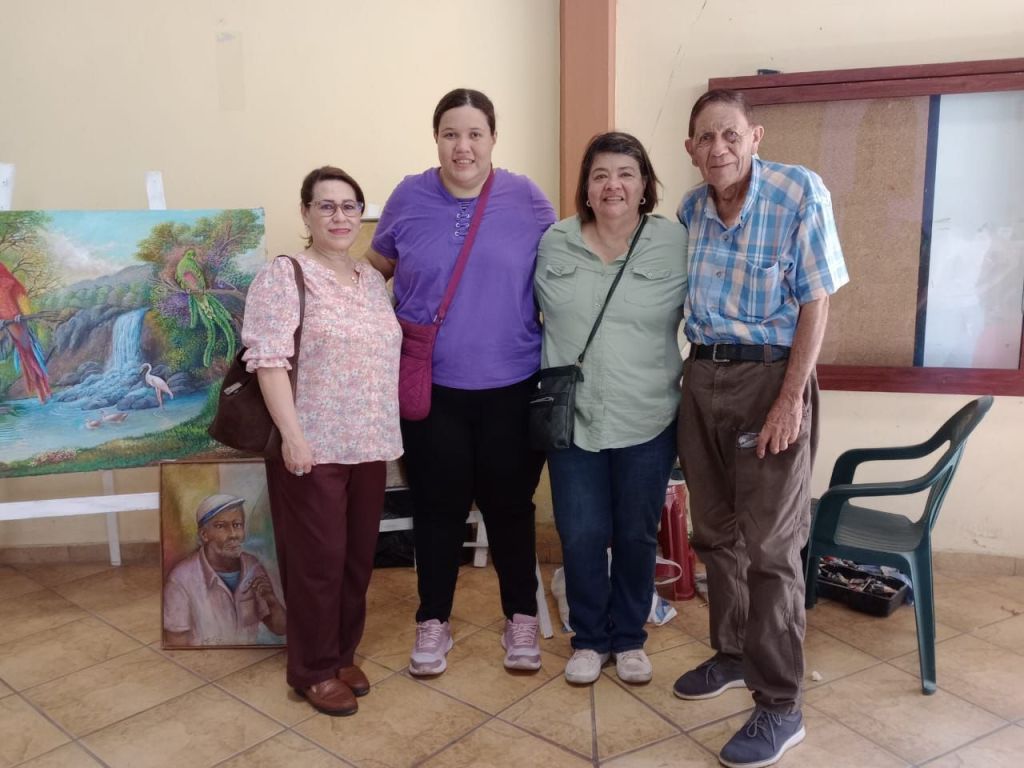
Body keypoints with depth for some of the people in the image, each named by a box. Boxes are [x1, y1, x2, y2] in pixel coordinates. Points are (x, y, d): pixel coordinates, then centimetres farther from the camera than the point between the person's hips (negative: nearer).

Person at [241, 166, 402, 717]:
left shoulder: (373, 280, 13)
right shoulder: (283, 276, -7)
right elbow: (268, 360, -15)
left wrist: (387, 431, 15)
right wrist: (291, 434, -21)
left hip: (369, 444, 6)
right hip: (313, 446, -6)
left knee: (358, 557, 14)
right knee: (317, 558, 3)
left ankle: (343, 655, 32)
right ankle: (314, 671, 20)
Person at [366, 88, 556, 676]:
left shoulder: (528, 199, -2)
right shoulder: (409, 198, 0)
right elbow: (377, 268, 14)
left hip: (511, 387, 0)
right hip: (431, 387, 1)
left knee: (510, 504, 11)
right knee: (439, 506, 10)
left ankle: (522, 617, 31)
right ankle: (433, 621, 30)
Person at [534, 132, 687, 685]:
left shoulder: (676, 244, -4)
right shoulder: (554, 244, 0)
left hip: (647, 421, 0)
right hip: (572, 418, 1)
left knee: (636, 535, 12)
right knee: (581, 536, 7)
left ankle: (629, 638, 34)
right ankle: (589, 638, 29)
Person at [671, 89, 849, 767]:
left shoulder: (800, 192, -10)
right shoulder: (691, 208, 6)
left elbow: (816, 301, -11)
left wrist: (791, 399, -16)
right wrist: (695, 370, 8)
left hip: (770, 378, -5)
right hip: (702, 379, 6)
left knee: (770, 545, -3)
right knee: (717, 531, 14)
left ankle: (780, 707, 9)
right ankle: (733, 653, 34)